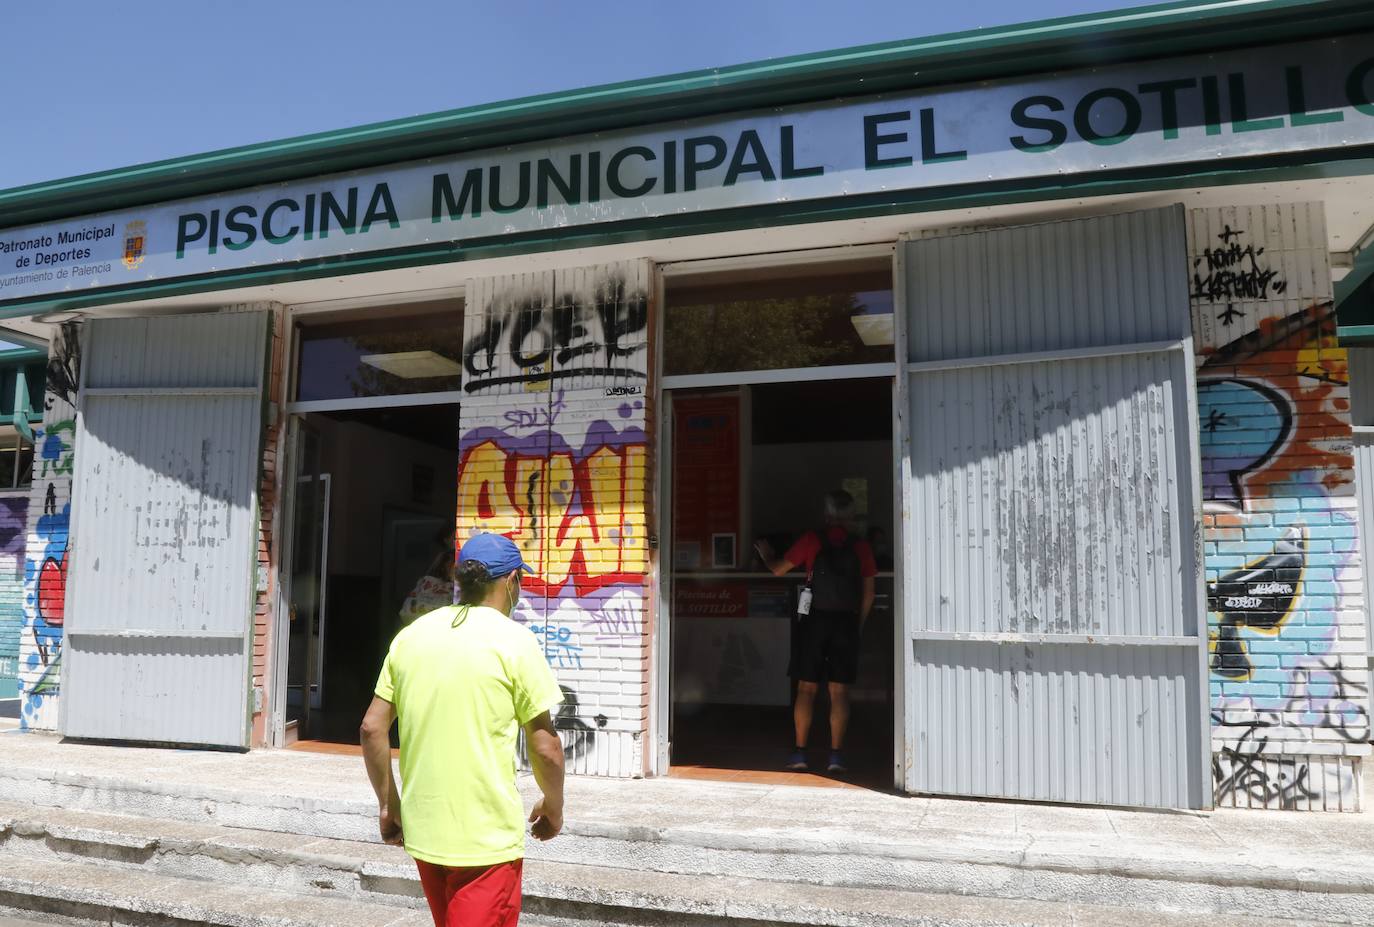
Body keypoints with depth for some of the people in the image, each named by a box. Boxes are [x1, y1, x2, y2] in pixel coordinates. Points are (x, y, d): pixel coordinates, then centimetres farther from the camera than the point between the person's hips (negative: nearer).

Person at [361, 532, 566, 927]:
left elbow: (372, 728, 5)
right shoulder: (513, 639, -12)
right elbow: (545, 747, -10)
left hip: (423, 828, 6)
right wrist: (553, 806, 7)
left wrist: (388, 803, 16)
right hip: (487, 836, -6)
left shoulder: (411, 635, 3)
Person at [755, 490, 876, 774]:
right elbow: (868, 594, 7)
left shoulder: (812, 540, -3)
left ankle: (800, 752, 6)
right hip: (847, 623, 1)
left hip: (814, 620, -1)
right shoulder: (861, 547, 3)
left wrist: (766, 555, 23)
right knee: (839, 691, 5)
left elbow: (778, 569, 3)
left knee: (806, 688, 5)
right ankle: (836, 755, 4)